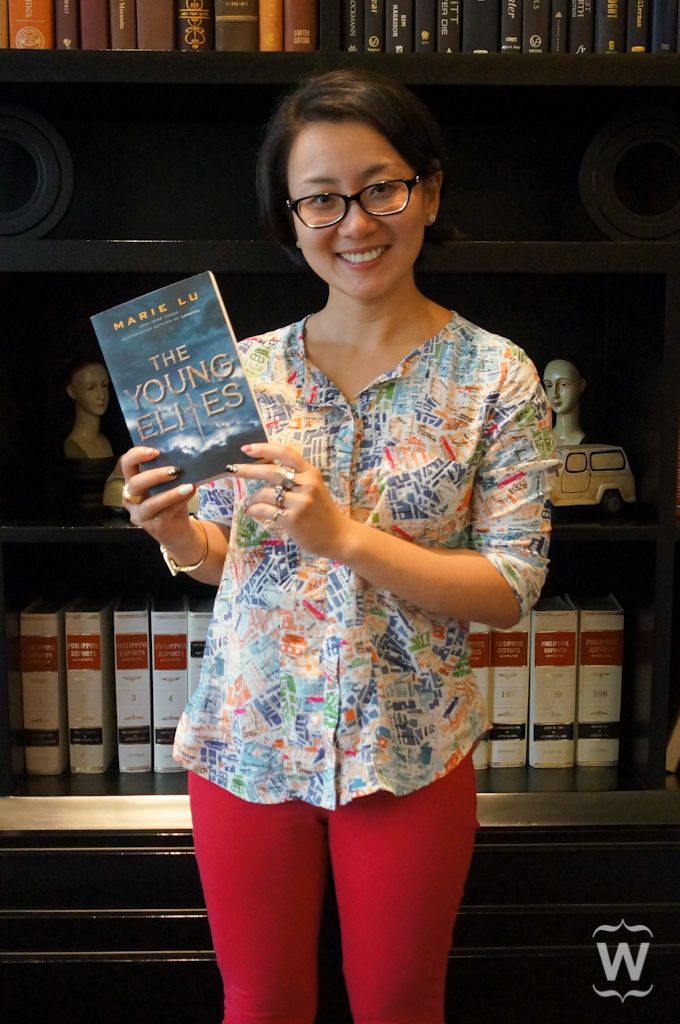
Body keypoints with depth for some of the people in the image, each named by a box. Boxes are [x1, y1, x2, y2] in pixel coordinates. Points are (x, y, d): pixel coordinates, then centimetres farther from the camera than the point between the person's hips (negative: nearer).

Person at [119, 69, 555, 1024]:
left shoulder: (496, 376, -8)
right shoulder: (245, 367, 0)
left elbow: (512, 586, -11)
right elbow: (224, 558, 8)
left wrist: (348, 537, -24)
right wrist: (175, 532, -15)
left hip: (408, 750, -2)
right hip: (245, 734, 2)